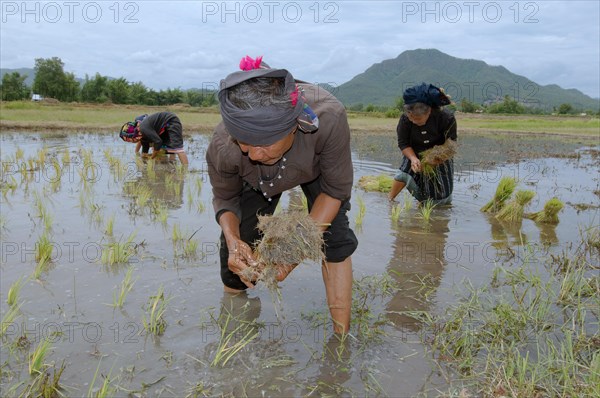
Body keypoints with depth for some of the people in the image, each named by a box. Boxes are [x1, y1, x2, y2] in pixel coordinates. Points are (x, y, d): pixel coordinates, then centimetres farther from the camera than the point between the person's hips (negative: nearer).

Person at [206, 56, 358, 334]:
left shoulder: (329, 117, -46)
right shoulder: (222, 147, -40)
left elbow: (336, 189, -28)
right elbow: (225, 198, -16)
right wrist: (233, 239, -37)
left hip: (317, 168, -1)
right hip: (257, 181, 1)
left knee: (335, 239, -17)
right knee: (236, 251, 1)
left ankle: (342, 335, -3)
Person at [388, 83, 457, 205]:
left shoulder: (447, 119, -29)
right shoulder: (405, 119, -25)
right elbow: (403, 143, -15)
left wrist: (432, 162, -34)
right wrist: (413, 158, -33)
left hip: (440, 159, -1)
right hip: (415, 155, 1)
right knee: (404, 174, -27)